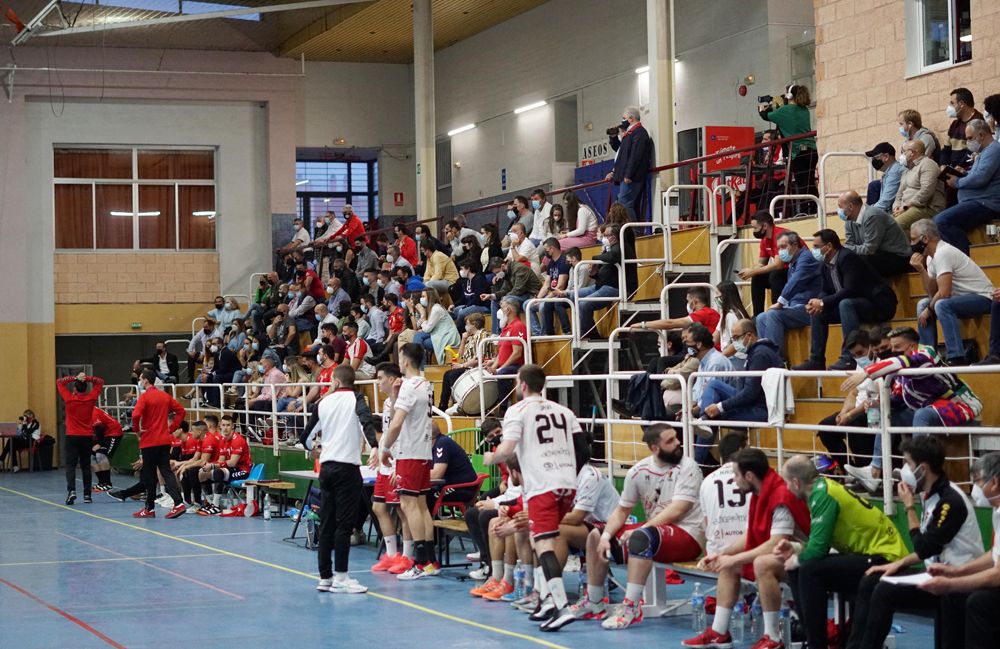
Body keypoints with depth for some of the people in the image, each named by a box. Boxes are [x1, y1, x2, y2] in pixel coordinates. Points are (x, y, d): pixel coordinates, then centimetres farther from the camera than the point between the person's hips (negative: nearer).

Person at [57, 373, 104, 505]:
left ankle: (71, 490, -23)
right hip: (87, 437, 2)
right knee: (86, 466, 11)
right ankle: (87, 495, 11)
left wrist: (75, 378, -6)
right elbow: (100, 382, 9)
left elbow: (59, 382, 3)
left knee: (70, 465, -4)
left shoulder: (69, 399, -8)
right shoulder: (91, 399, -4)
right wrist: (87, 378, -6)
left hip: (72, 437, -2)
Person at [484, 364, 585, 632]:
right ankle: (547, 600, 14)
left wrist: (491, 458, 9)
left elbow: (507, 449, -10)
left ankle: (562, 607, -25)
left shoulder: (518, 410, 2)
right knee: (540, 540, 20)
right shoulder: (563, 411, 20)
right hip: (568, 482, 7)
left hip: (542, 485, -7)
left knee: (544, 544, -11)